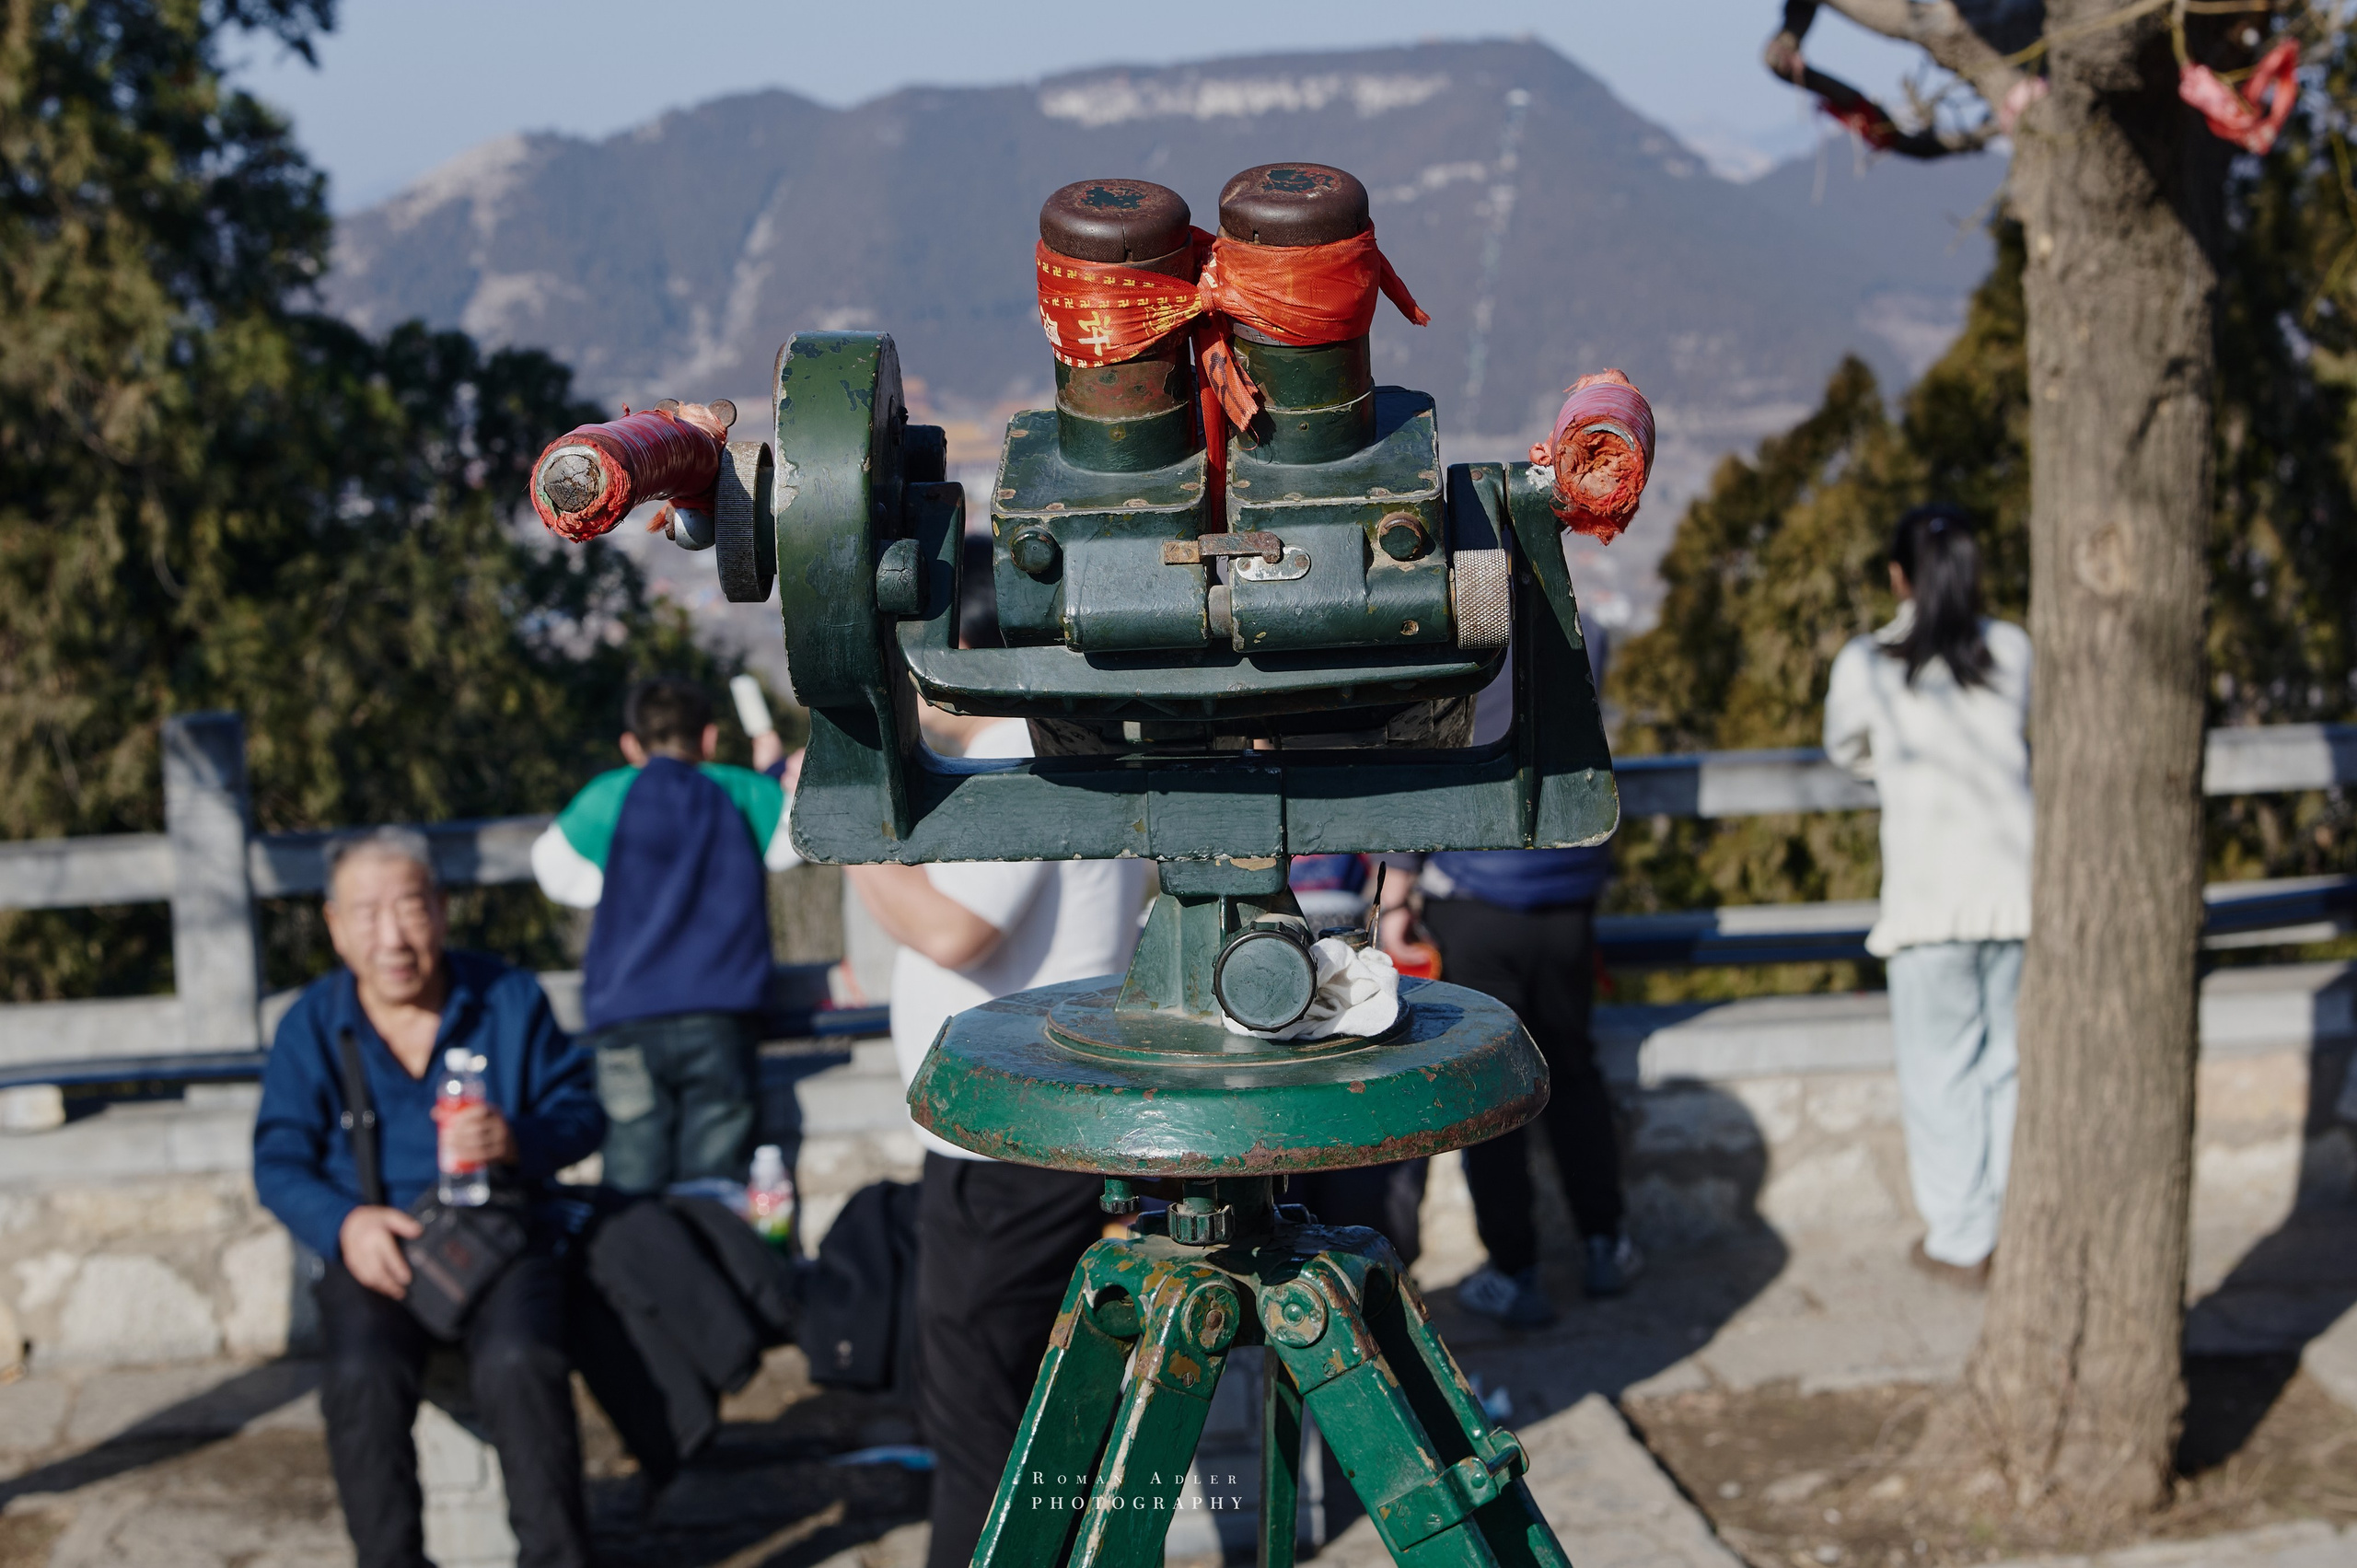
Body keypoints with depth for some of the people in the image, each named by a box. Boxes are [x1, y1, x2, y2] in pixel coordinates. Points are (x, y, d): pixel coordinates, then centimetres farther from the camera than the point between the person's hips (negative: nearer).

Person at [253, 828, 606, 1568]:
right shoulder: (310, 1025, 6)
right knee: (363, 1380, -30)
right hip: (376, 1253, 1)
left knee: (518, 1363, -31)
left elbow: (581, 1112, 6)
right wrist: (344, 1224, -18)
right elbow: (279, 1162, 3)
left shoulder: (509, 998, 6)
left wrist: (518, 1140, -17)